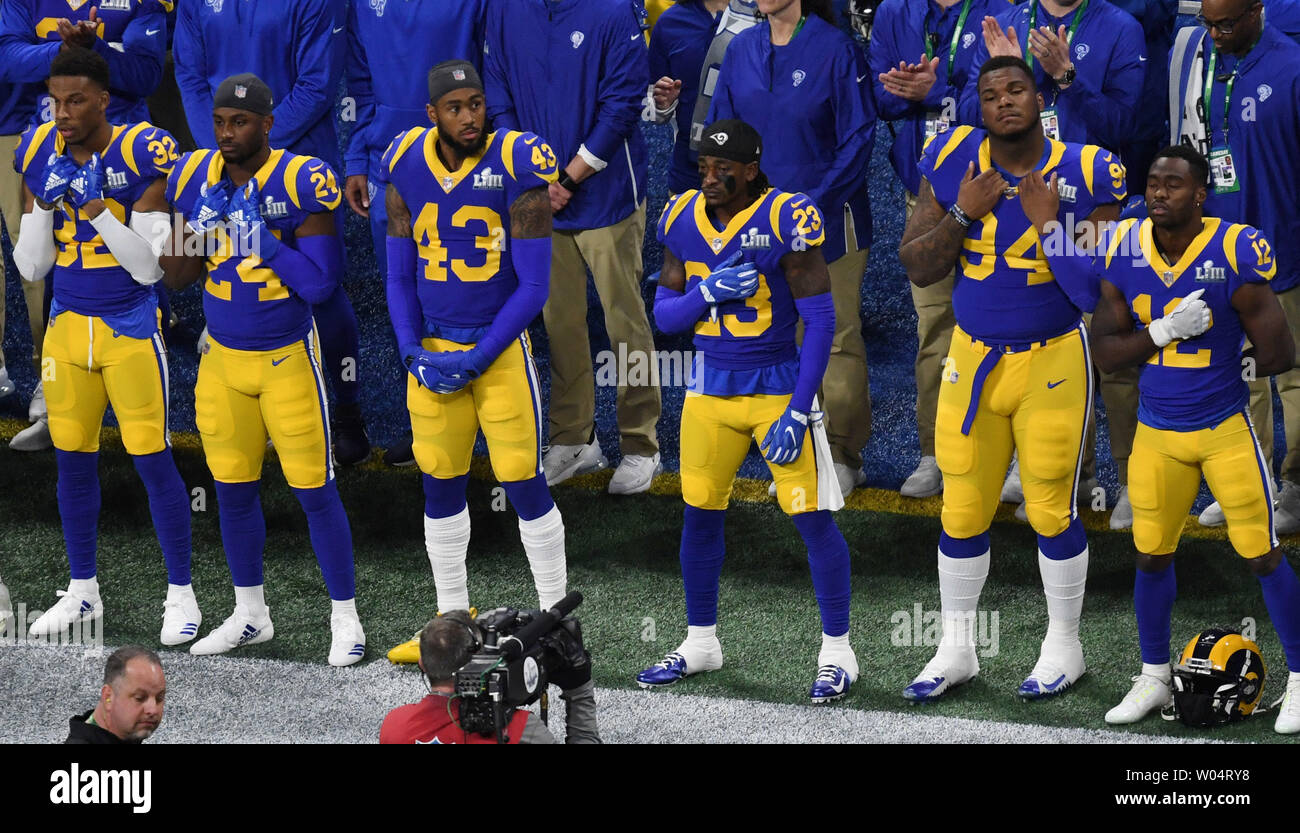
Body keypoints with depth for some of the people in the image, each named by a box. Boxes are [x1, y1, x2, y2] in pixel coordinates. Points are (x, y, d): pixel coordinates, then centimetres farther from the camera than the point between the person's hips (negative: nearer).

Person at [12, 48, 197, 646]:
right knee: (73, 459, 10)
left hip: (131, 327, -5)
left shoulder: (138, 156, -12)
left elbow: (148, 267, -13)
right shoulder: (40, 157, 1)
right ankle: (82, 591, 23)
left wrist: (102, 217, -24)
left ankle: (181, 595, 6)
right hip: (68, 326, 5)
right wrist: (43, 210, -12)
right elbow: (30, 268, 4)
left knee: (151, 457, -4)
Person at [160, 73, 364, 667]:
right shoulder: (194, 179, -2)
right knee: (233, 489, 12)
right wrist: (187, 240, -17)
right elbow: (179, 278, 3)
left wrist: (264, 238, -26)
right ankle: (250, 615, 26)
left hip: (287, 358, -5)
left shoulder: (301, 183, -17)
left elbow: (319, 283, -19)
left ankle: (345, 619, 9)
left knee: (314, 489, -2)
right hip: (222, 356, 5)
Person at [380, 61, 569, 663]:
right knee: (439, 485, 10)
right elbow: (399, 278, 8)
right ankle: (453, 620, 24)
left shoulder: (516, 169, -13)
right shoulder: (407, 168, 0)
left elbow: (532, 287, -12)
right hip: (433, 346, 4)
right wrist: (414, 353, -6)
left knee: (523, 481, -4)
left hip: (500, 344, -4)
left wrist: (476, 360, -14)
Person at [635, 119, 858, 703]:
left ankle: (837, 654, 3)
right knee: (700, 513, 10)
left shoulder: (787, 221, -16)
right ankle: (701, 642, 25)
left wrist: (796, 414, -17)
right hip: (710, 389, 5)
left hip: (777, 386, -5)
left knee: (811, 518, -6)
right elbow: (664, 315, 6)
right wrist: (708, 291, -17)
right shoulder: (684, 221, 1)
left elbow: (819, 322, -14)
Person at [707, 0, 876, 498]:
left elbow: (859, 136, -10)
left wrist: (817, 201, -16)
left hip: (829, 220, -4)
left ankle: (843, 455, 12)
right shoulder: (742, 50, 5)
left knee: (836, 339, 2)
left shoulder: (835, 50, -10)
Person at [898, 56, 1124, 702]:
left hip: (1052, 362, -3)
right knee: (962, 511, 8)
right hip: (973, 358, 3)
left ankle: (1064, 648, 19)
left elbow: (1100, 285, -11)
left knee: (1051, 510, 2)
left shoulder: (1082, 173, -9)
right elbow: (917, 268, 1)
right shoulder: (954, 163, -2)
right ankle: (956, 649, 22)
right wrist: (963, 213, -12)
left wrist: (1050, 224, -20)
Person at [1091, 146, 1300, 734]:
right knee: (1151, 556, 12)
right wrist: (1166, 332, -19)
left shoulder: (1234, 255, -19)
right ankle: (1154, 679, 29)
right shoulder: (1124, 252, -5)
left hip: (1225, 428, -4)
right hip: (1156, 432, 4)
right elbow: (1105, 349, -4)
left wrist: (1224, 367, -1)